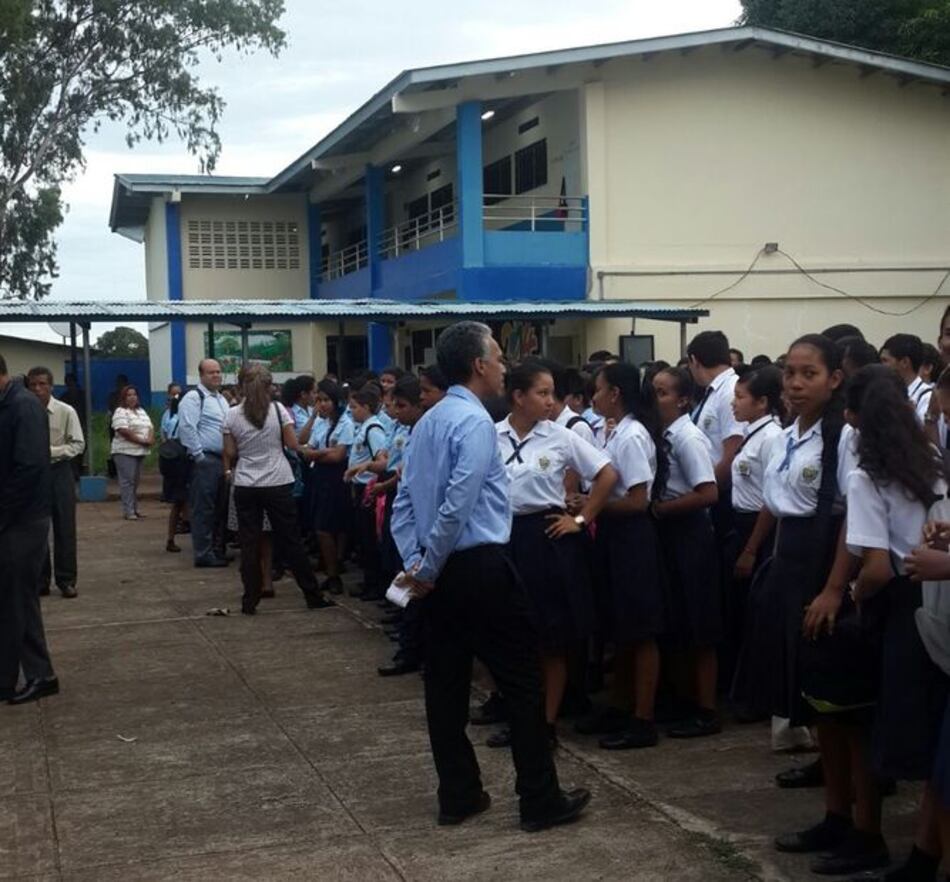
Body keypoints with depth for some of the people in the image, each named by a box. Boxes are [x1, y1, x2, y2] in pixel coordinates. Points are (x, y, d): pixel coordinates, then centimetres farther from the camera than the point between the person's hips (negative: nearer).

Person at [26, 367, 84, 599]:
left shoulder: (66, 412, -10)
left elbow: (78, 444, -7)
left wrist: (52, 451, -19)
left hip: (59, 471, -2)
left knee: (64, 527, 3)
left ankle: (66, 580, 14)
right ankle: (40, 580, 20)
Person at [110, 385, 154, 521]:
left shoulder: (142, 411, 19)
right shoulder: (121, 412, -7)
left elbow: (150, 427, 14)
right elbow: (124, 431, -18)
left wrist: (150, 439, -7)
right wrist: (142, 441, -17)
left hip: (140, 451, 8)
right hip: (125, 451, -8)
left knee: (135, 481, 11)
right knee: (127, 481, -8)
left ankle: (135, 509, 16)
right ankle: (128, 511, -9)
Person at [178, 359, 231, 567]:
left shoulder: (221, 399, 19)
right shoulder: (193, 398, -9)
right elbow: (187, 428, -18)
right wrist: (200, 456, -17)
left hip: (222, 460, 9)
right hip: (205, 461, -9)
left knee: (219, 509, 13)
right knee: (203, 509, -5)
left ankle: (217, 550, 21)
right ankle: (203, 554, -1)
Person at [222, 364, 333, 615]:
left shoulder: (232, 415, -3)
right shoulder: (278, 409, -6)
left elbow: (230, 452, 1)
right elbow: (293, 444, -3)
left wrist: (229, 470, 20)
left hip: (245, 486, 0)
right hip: (277, 483, 0)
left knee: (249, 543, 6)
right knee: (290, 541, 7)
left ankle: (250, 601, 8)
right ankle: (313, 596, 12)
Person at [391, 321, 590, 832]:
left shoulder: (428, 422, 12)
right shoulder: (475, 421, -15)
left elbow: (403, 501, 11)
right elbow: (458, 504, -23)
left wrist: (416, 564, 5)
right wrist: (429, 568, -13)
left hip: (440, 575, 9)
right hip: (479, 568, -9)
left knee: (446, 684, 11)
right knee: (522, 681, 1)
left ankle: (458, 797, 19)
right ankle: (540, 802, 7)